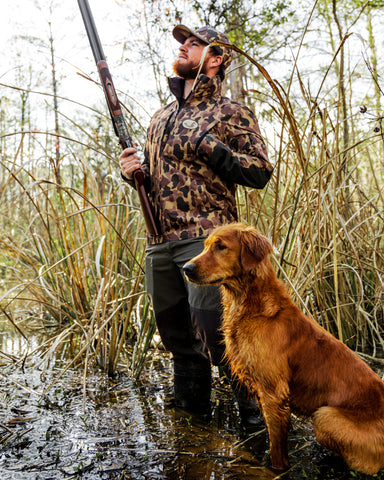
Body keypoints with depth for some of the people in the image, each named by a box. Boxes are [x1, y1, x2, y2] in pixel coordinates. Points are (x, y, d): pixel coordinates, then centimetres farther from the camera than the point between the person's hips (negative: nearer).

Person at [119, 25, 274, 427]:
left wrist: (213, 150, -15)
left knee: (216, 331, -12)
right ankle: (192, 409, 31)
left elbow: (261, 172, -4)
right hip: (159, 243, 7)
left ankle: (257, 409, 7)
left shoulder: (231, 114, 2)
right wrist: (135, 171, 5)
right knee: (176, 333, 14)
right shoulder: (161, 117, 21)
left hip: (206, 239, -7)